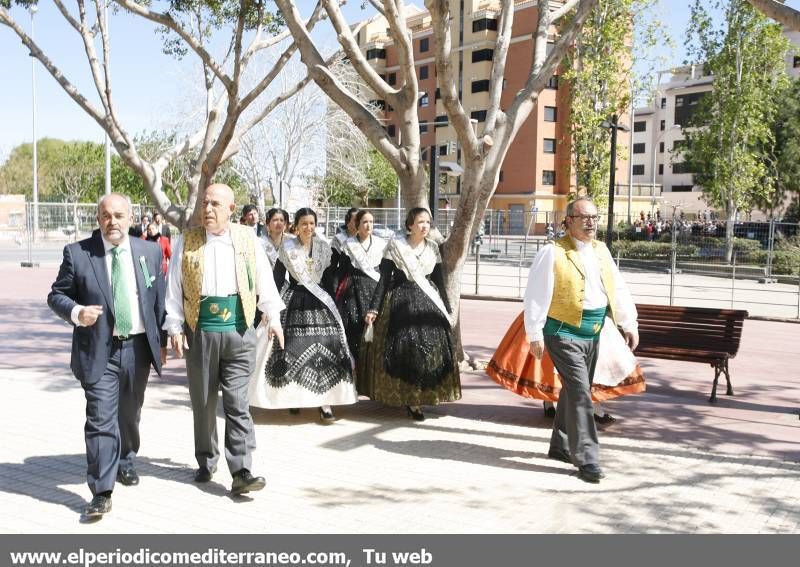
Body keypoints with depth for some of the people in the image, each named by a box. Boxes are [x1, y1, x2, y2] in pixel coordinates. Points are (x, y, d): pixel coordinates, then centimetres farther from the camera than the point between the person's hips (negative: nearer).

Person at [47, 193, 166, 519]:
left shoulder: (150, 252, 3)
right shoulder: (77, 253, -5)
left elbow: (159, 299, 9)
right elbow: (56, 296, -1)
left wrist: (160, 341, 7)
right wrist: (76, 312, -22)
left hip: (138, 347, 3)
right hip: (99, 350, -3)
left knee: (129, 415, 20)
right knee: (101, 420, -8)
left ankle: (126, 463, 44)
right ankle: (102, 492, -1)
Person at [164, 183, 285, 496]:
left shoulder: (248, 239, 5)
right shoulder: (187, 241, 5)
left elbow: (264, 280, 7)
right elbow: (174, 288, 5)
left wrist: (272, 317, 2)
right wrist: (175, 327, -1)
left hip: (239, 331, -1)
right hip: (200, 331, 1)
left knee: (237, 403, -3)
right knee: (203, 402, 11)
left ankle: (241, 472, -2)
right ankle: (206, 462, 28)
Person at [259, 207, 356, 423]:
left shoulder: (324, 247, 6)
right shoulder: (287, 247, 3)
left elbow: (329, 278, 10)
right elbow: (277, 278, 3)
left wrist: (330, 303, 7)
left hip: (319, 302, 1)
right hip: (294, 302, 0)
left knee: (325, 348, -10)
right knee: (293, 348, -2)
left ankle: (325, 402, -9)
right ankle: (293, 396, 16)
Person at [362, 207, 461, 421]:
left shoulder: (433, 247, 8)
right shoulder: (395, 245, -3)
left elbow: (439, 281, 13)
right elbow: (384, 279, -3)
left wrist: (447, 311, 12)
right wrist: (373, 308, -9)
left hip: (428, 303, 4)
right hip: (401, 303, -3)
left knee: (431, 347, -2)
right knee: (402, 348, -6)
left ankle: (414, 399, 7)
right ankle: (409, 398, 5)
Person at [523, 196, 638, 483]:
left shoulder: (601, 251, 12)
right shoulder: (552, 253, -9)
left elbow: (618, 289, 15)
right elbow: (536, 295, -11)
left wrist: (629, 324, 11)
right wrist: (535, 335, -14)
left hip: (591, 333, 7)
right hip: (564, 333, -7)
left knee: (575, 390, 16)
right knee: (580, 391, -11)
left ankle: (560, 446, 31)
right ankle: (586, 458, -6)